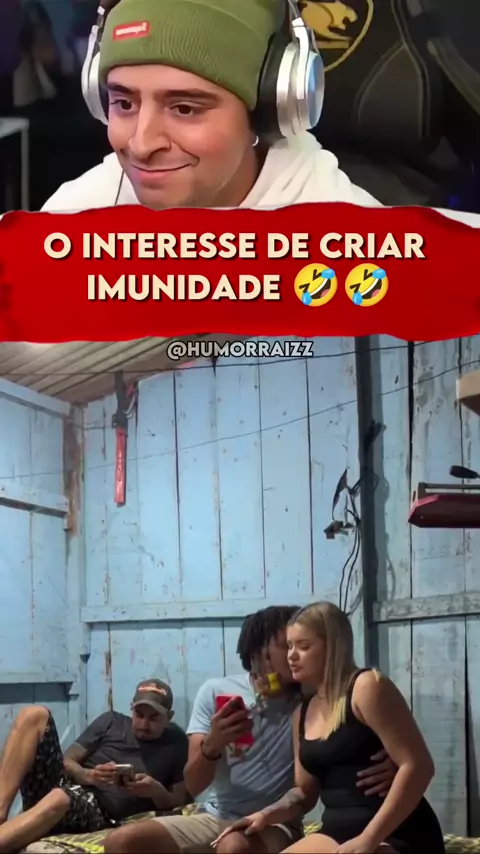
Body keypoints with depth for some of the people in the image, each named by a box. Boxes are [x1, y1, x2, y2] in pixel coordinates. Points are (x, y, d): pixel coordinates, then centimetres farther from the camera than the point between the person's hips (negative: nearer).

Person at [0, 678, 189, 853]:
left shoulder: (176, 743, 14)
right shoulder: (112, 721, 20)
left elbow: (179, 802, 10)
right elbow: (67, 762, 13)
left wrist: (157, 791, -11)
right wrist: (89, 776, -10)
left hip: (99, 811, -4)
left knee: (58, 799, -42)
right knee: (34, 714, -19)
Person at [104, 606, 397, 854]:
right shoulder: (215, 692, -2)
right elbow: (193, 785, -5)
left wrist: (384, 763, -35)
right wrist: (211, 745, -30)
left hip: (274, 825, -3)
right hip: (215, 818, 3)